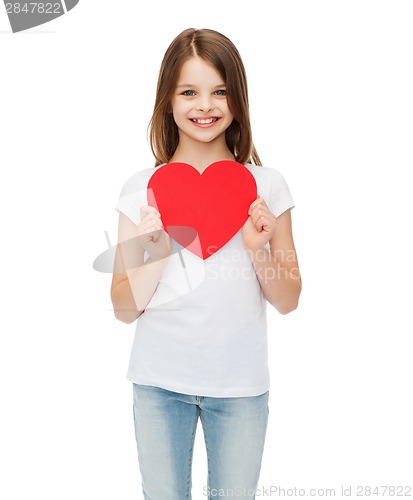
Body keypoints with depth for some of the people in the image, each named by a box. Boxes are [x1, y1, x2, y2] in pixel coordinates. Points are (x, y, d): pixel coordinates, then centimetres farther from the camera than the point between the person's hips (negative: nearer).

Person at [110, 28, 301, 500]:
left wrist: (258, 249, -16)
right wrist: (158, 249, -19)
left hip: (240, 385, 0)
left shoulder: (266, 186, -3)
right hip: (159, 382, 0)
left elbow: (288, 301, 1)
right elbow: (125, 308, -3)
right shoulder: (142, 189, -4)